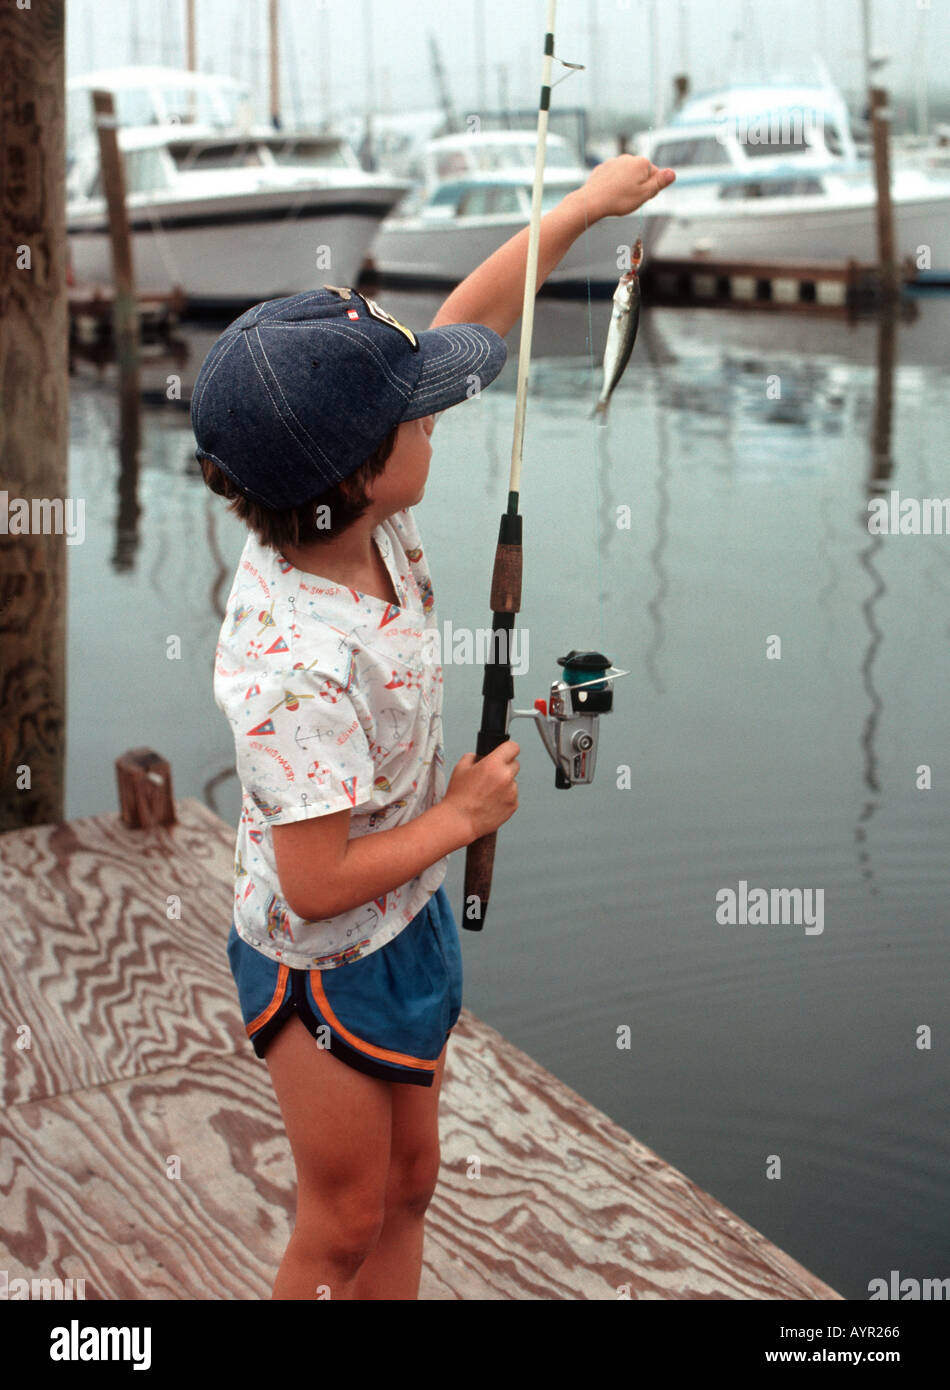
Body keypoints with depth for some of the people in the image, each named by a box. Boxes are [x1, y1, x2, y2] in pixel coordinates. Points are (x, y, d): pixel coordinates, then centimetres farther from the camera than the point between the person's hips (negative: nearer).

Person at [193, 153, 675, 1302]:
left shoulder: (352, 513, -14)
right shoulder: (297, 669, -37)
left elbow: (466, 320, -3)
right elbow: (318, 884, -31)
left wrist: (587, 205, 1)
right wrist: (463, 814, -18)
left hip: (406, 919, 8)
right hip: (326, 963, -8)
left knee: (408, 1184, 22)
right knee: (345, 1223, 12)